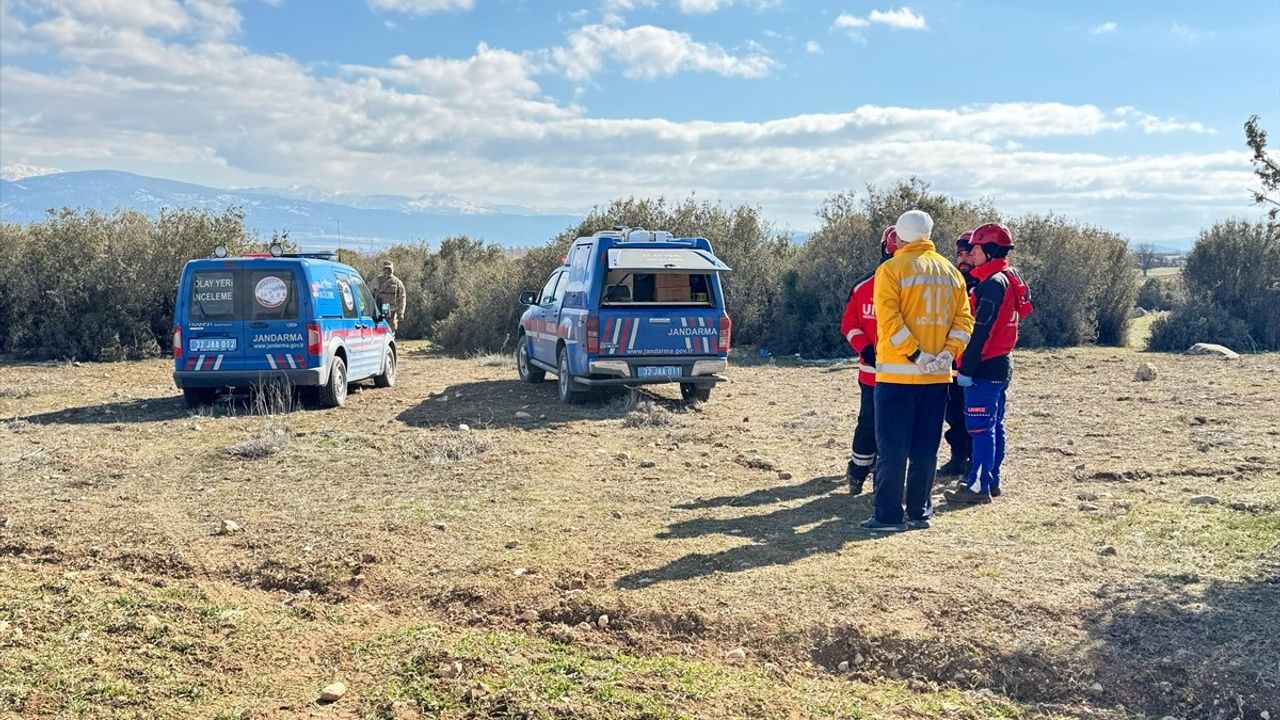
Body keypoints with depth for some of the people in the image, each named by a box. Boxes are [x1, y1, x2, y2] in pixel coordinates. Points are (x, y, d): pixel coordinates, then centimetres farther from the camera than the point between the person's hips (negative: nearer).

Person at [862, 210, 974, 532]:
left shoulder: (891, 269, -6)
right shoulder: (951, 272, 10)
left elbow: (889, 319, -17)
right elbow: (964, 319, 3)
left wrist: (915, 354, -16)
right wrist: (947, 353, -5)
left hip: (897, 373, -5)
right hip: (937, 376, 5)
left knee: (892, 448, 0)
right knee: (925, 448, 11)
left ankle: (888, 515, 1)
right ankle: (919, 512, 16)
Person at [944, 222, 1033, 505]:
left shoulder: (992, 283, -16)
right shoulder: (1008, 279, 15)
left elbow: (981, 331, -21)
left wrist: (966, 368, -19)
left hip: (986, 367, -10)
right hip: (1001, 365, 10)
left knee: (981, 427, -6)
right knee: (994, 426, 15)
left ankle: (979, 486, -3)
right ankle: (992, 481, 23)